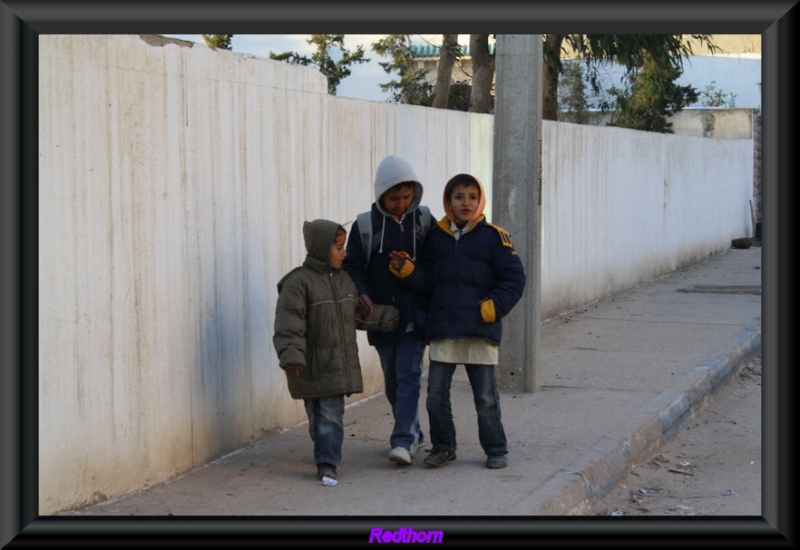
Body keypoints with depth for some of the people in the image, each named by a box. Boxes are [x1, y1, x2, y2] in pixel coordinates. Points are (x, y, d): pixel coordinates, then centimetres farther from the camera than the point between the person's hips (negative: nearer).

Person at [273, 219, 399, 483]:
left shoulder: (344, 280, 12)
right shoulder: (299, 282, -11)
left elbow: (359, 314, 24)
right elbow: (289, 323, -17)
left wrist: (388, 316, 29)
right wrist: (291, 355, -26)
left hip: (338, 365, 5)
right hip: (313, 367, -5)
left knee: (332, 413, 1)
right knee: (318, 414, 0)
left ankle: (327, 464, 4)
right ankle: (327, 458, 10)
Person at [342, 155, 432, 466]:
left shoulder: (424, 220, 2)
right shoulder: (365, 225, 1)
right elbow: (352, 265, 3)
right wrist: (361, 292, -14)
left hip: (415, 314, -2)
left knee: (408, 374, -11)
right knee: (391, 379, 10)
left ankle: (404, 440, -13)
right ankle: (413, 433, 26)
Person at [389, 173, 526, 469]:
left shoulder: (493, 236, 0)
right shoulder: (436, 236, 9)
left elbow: (514, 278, 0)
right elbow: (427, 279, 9)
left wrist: (493, 307, -10)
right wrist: (407, 269, -9)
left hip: (480, 331, -3)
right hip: (442, 329, 3)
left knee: (486, 397, 4)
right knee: (436, 394, 3)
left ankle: (496, 449, 19)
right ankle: (442, 447, 19)